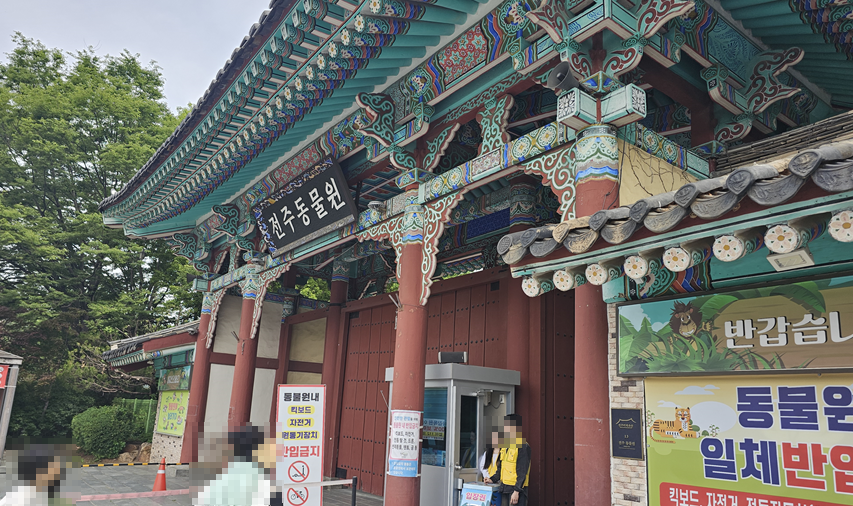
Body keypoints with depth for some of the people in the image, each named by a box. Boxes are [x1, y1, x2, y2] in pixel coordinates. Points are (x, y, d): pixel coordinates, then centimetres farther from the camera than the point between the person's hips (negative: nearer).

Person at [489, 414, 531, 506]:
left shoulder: (523, 447, -13)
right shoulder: (505, 446, 14)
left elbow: (522, 473, -16)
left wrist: (516, 491, -19)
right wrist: (492, 479, 9)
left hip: (517, 488, -8)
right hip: (504, 488, 8)